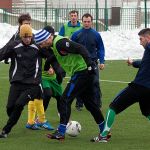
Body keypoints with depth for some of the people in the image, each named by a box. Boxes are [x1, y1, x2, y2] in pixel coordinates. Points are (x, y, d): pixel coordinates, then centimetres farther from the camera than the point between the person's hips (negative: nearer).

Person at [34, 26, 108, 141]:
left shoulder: (60, 43, -17)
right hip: (86, 73, 10)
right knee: (89, 102, 17)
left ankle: (61, 133, -9)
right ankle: (104, 131, 25)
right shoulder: (55, 44, 14)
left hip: (81, 72, -10)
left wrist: (90, 64, -26)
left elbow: (80, 49, -22)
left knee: (65, 100, -9)